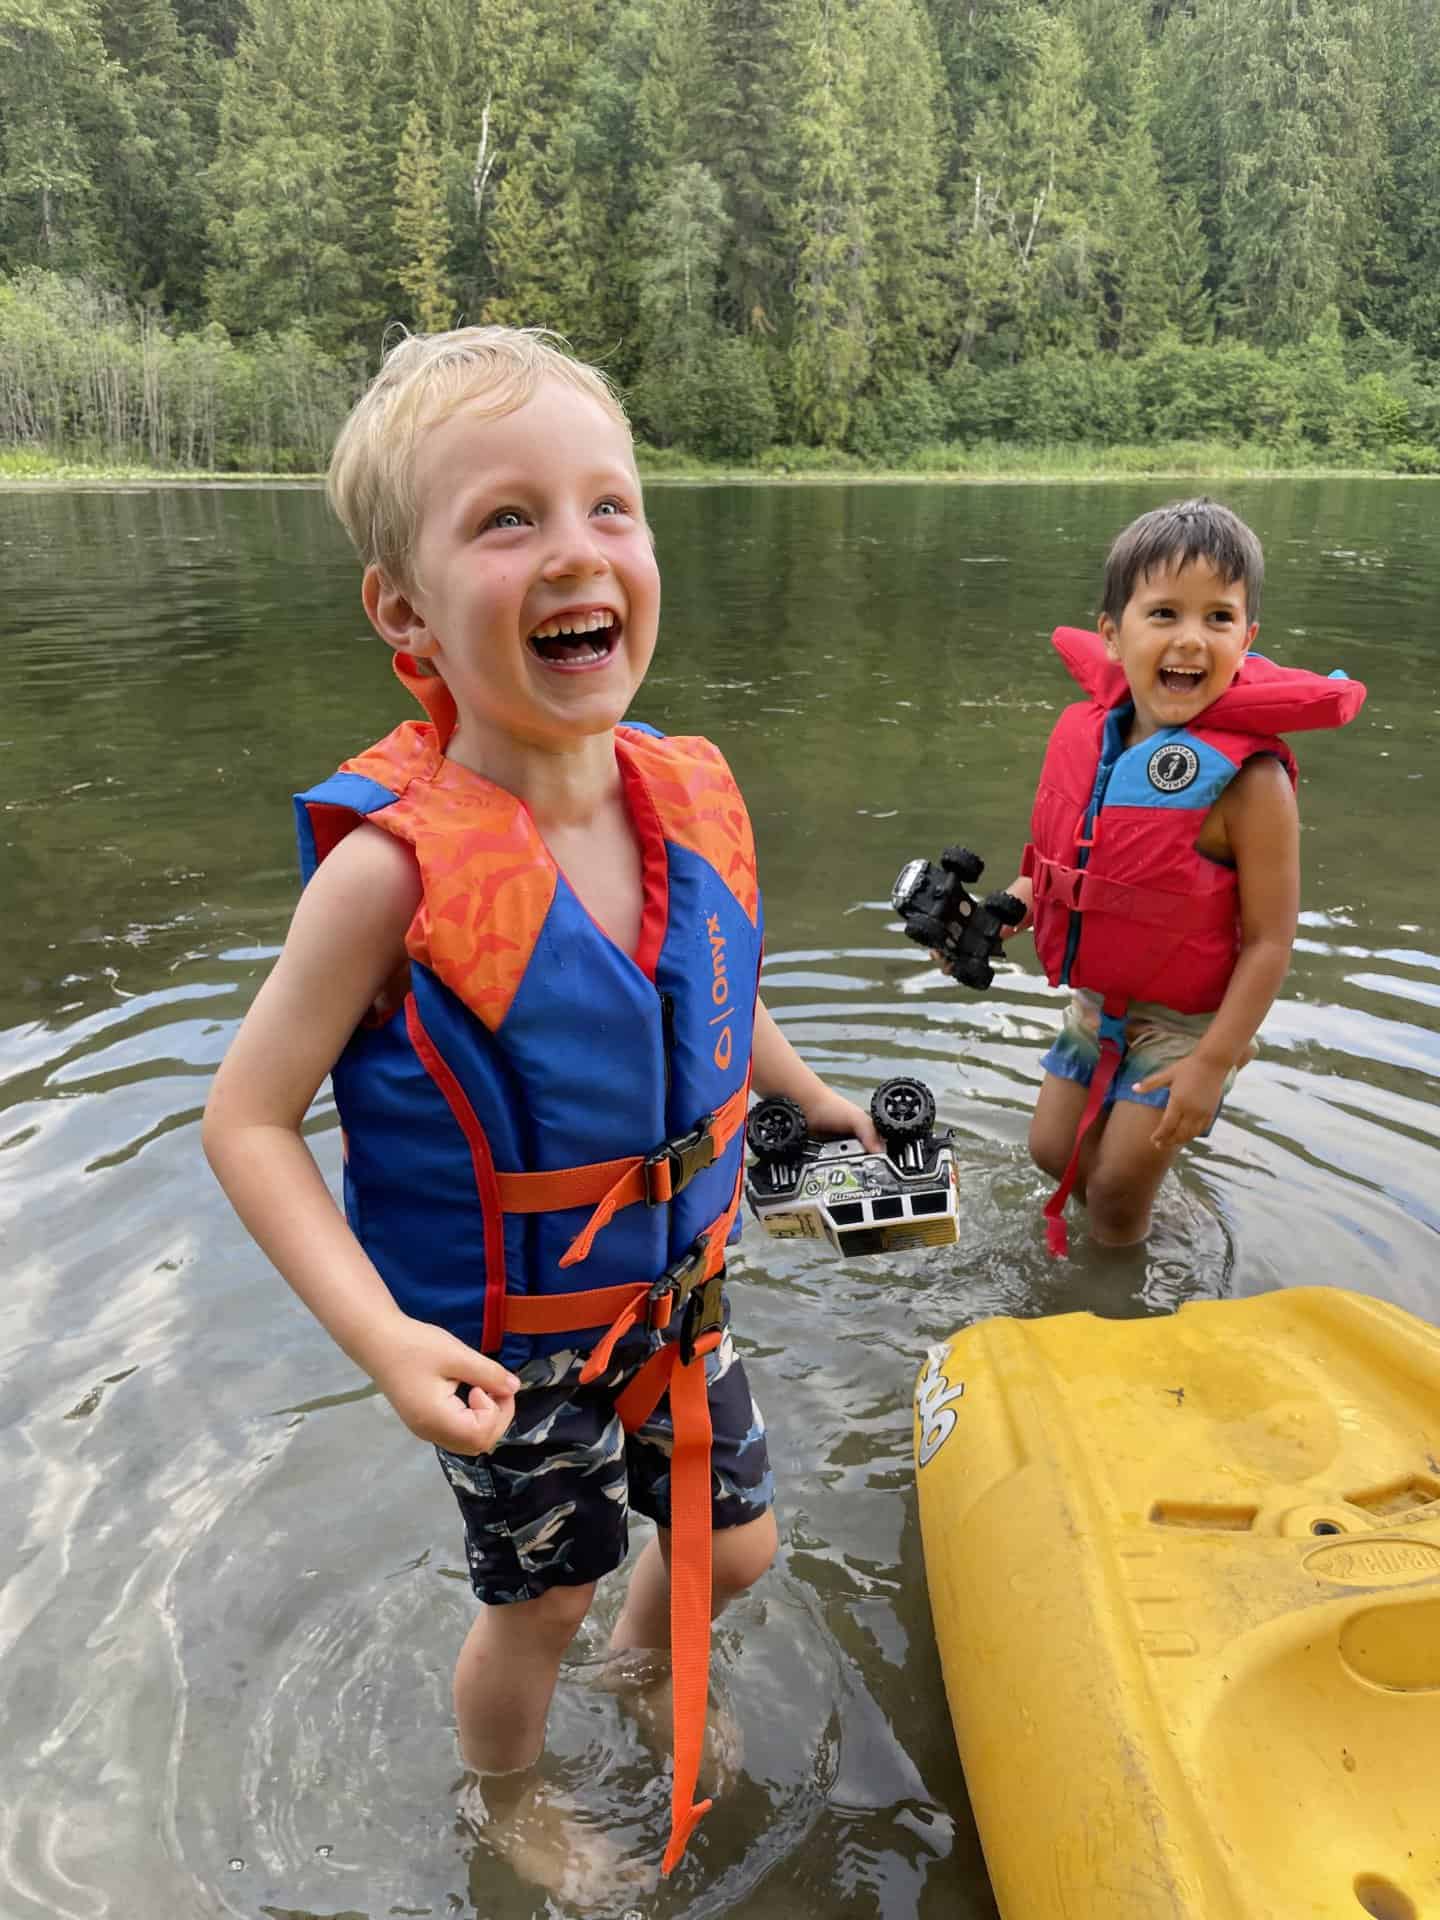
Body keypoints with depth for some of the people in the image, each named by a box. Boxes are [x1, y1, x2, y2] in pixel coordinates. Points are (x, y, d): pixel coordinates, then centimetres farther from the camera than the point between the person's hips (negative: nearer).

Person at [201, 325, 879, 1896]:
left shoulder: (689, 800, -12)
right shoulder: (394, 867, -30)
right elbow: (247, 1119, -21)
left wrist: (809, 1097, 16)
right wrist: (378, 1335, -29)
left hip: (678, 1291, 5)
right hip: (509, 1345, -5)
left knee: (733, 1545, 24)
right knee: (540, 1599, 20)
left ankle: (649, 1670, 62)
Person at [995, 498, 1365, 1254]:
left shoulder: (1248, 778, -27)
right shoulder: (1090, 734, -9)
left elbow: (1270, 938, -22)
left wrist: (1214, 1061, -22)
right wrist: (1028, 893, -7)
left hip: (1184, 1021, -6)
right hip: (1095, 1001, 6)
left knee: (1117, 1190, 6)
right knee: (1053, 1149, 18)